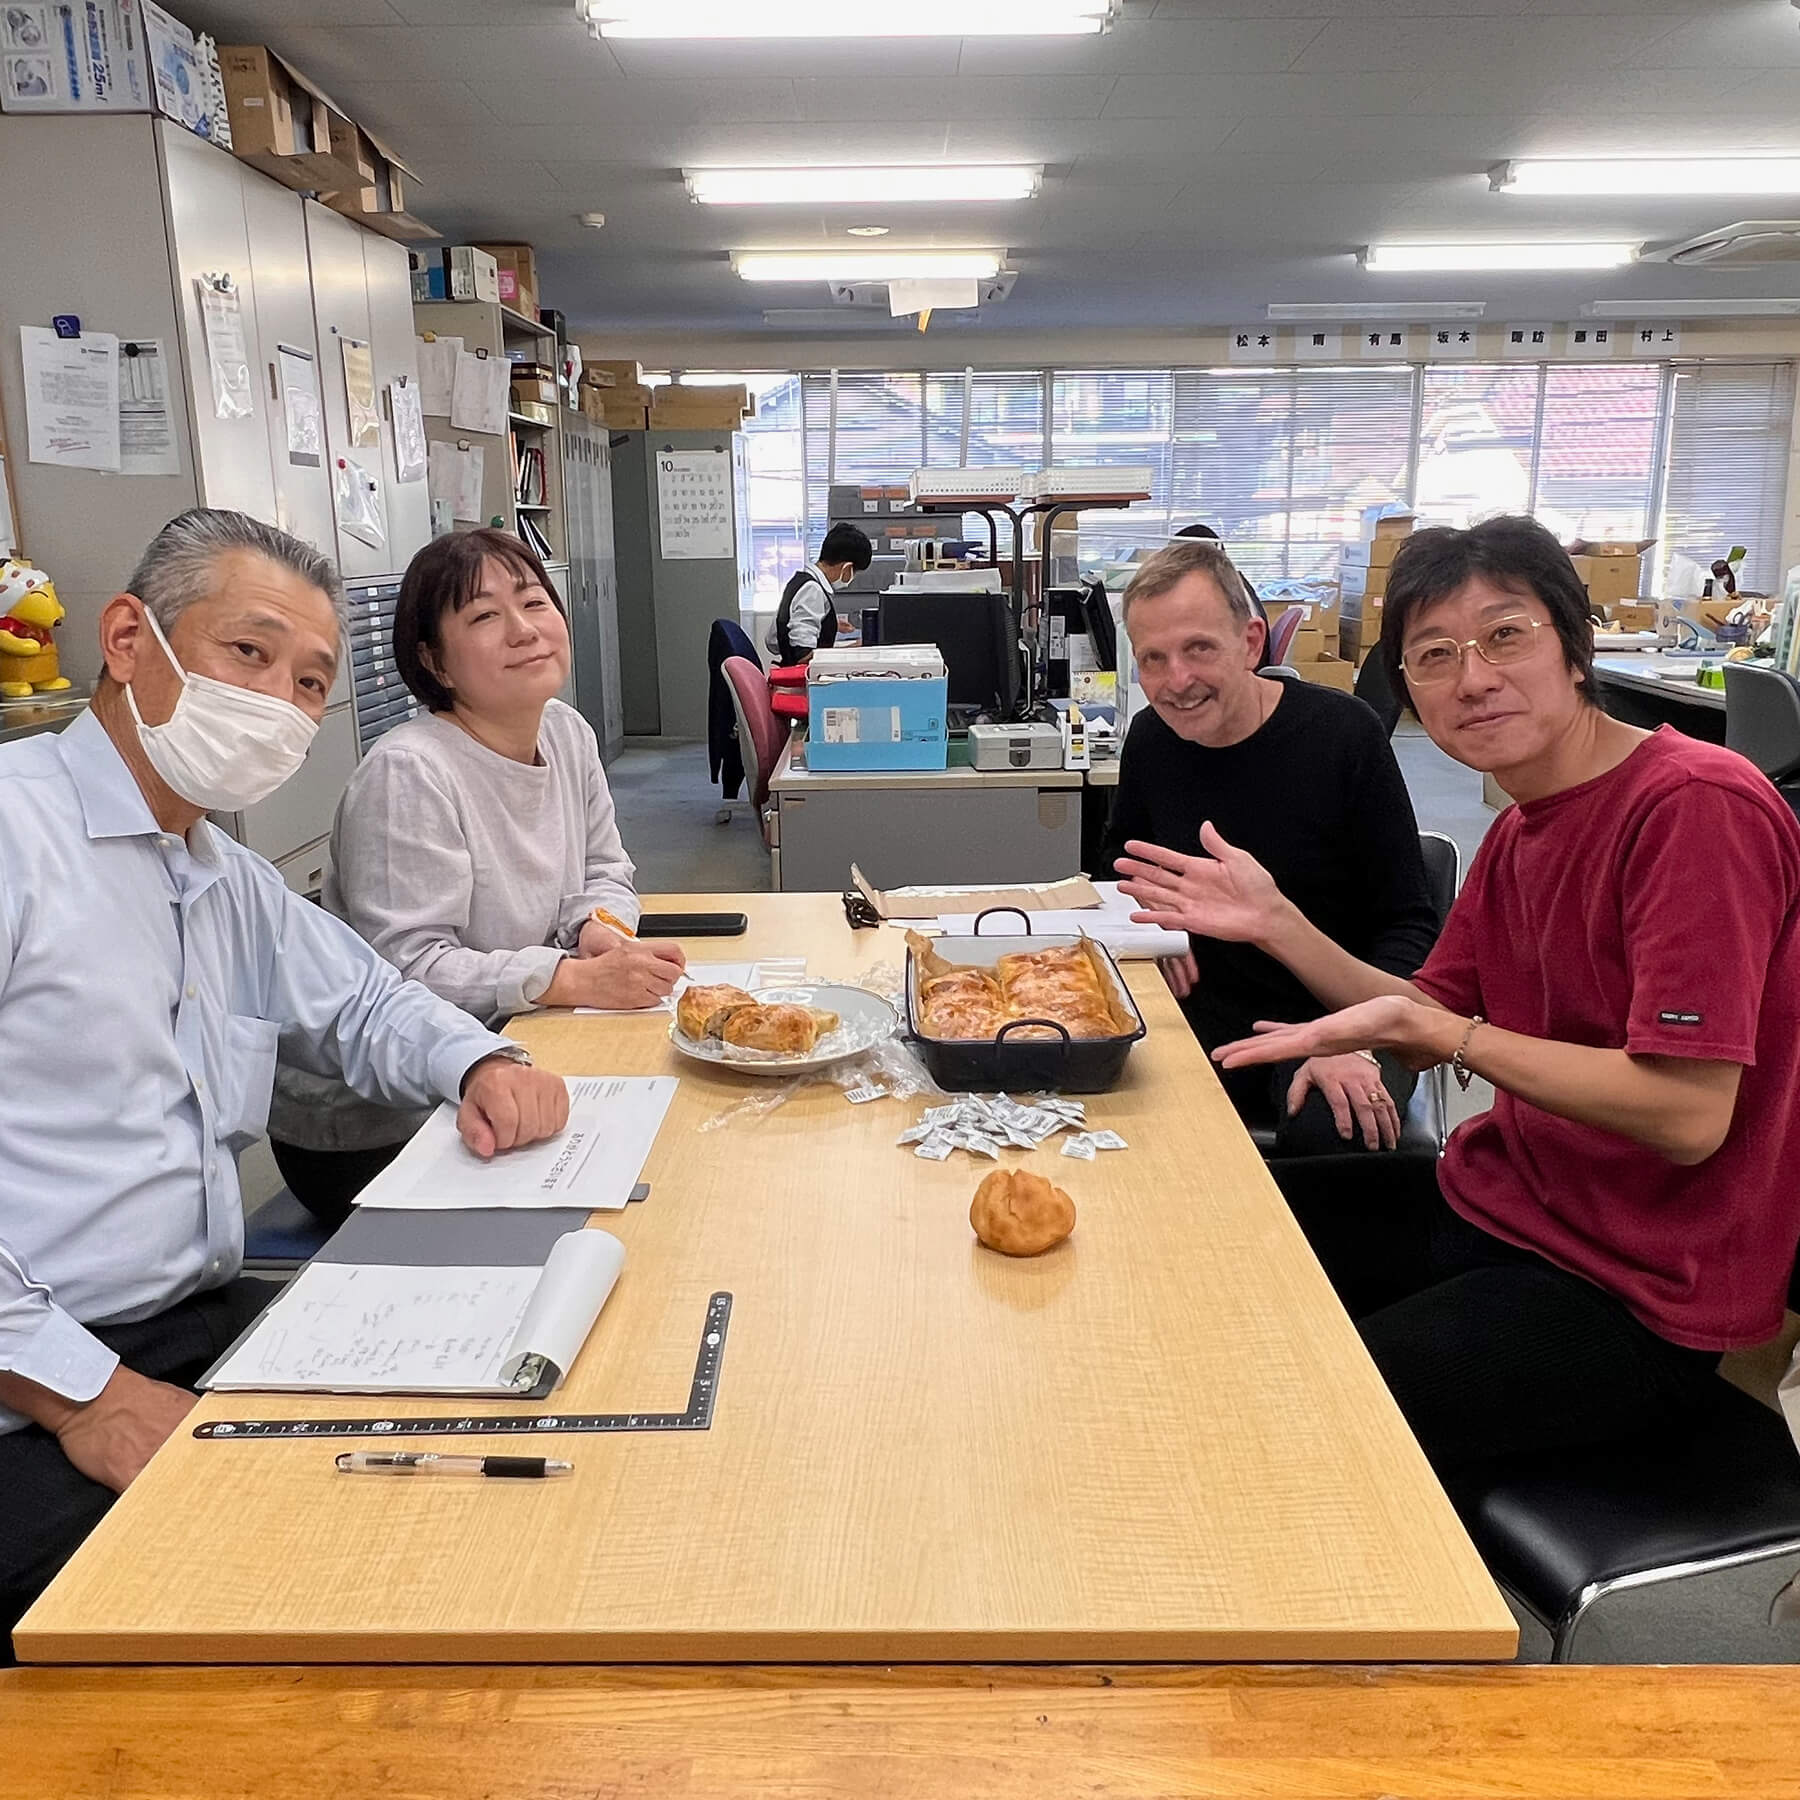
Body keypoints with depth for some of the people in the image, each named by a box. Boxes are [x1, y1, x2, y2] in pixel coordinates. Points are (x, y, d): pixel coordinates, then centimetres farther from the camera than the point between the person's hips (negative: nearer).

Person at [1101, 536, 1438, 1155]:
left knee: (1327, 1134, -36)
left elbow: (1408, 925, -9)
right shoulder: (1150, 740, 0)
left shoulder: (1342, 732, -13)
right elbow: (1121, 865, 21)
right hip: (1206, 1018, 4)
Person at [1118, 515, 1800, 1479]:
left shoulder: (1697, 806, -22)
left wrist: (1437, 1030, -26)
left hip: (1634, 1294, -8)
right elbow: (1434, 1027, 9)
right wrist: (1275, 922, -1)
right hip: (1490, 1208, 8)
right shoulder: (1521, 828, 7)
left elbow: (1689, 1115, -26)